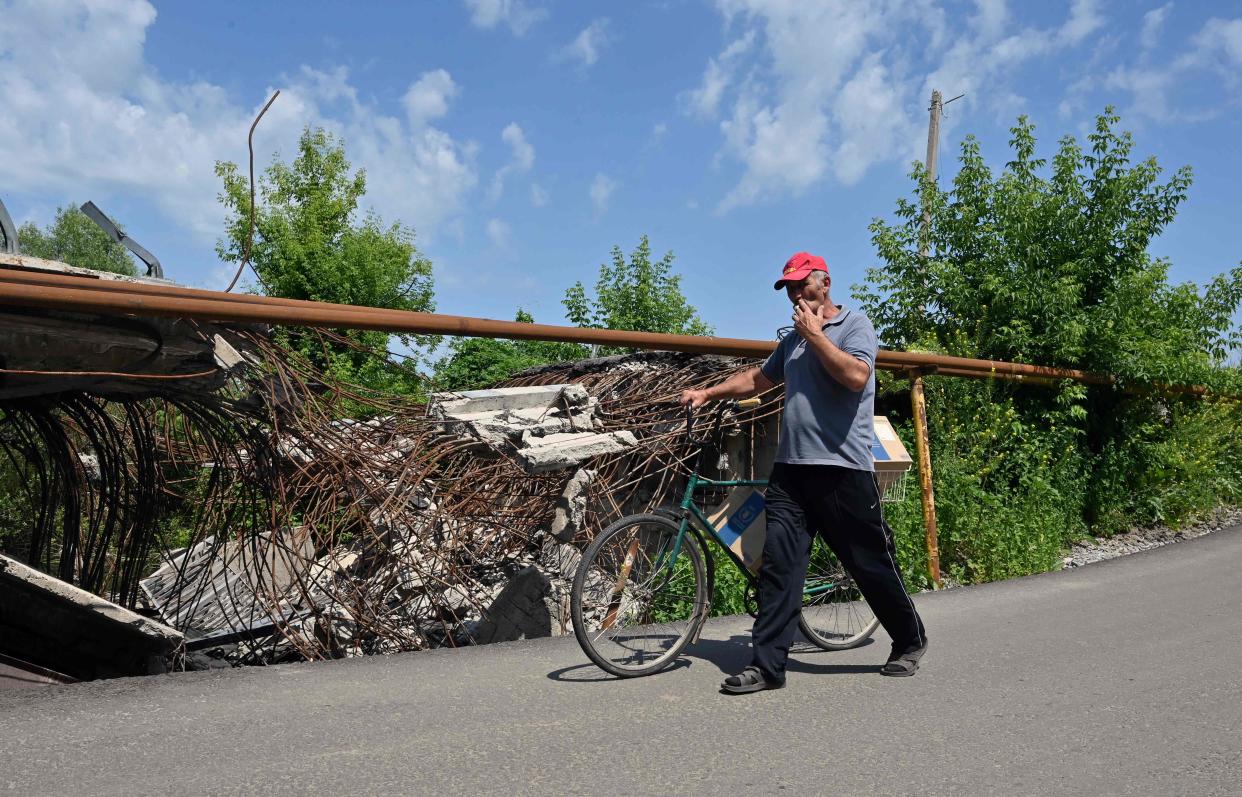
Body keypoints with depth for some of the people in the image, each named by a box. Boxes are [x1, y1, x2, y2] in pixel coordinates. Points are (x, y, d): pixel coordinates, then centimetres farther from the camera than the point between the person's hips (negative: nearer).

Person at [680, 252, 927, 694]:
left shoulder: (855, 324, 1)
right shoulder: (792, 341, 22)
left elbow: (856, 375, -17)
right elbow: (758, 378, 31)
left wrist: (815, 335, -9)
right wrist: (708, 393, 22)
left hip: (842, 468, -6)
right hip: (790, 468, 6)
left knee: (872, 563, 6)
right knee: (777, 564, -2)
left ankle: (910, 641, 29)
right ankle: (766, 665, 0)